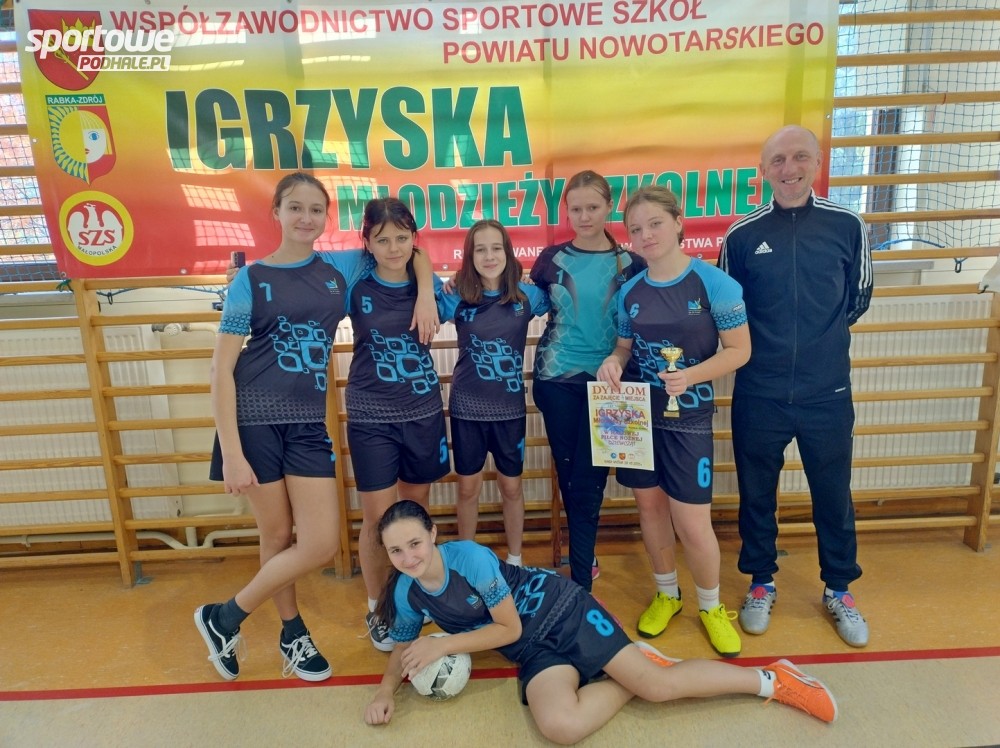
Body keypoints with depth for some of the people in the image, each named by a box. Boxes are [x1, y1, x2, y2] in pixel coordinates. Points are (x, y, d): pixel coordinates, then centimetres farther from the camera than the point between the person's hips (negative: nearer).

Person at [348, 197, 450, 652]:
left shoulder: (430, 285, 0)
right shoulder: (354, 286, -8)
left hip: (424, 413, 3)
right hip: (371, 418, -3)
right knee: (380, 521, 3)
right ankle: (377, 610, 24)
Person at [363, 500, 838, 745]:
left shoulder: (468, 556, -25)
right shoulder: (406, 595, -5)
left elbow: (509, 627, -17)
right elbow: (405, 649, 11)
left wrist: (444, 644, -18)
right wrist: (385, 691, -8)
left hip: (561, 611, -5)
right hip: (532, 651, 5)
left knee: (658, 684, -14)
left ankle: (773, 679, 8)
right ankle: (629, 677, 3)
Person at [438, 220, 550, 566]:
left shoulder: (527, 296, -4)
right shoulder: (456, 298, -7)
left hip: (510, 408, 1)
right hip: (467, 408, 0)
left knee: (511, 486, 14)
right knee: (468, 488, 12)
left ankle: (515, 560, 33)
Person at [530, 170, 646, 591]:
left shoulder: (631, 264, 0)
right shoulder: (551, 259, 2)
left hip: (605, 382, -1)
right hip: (557, 379, 1)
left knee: (587, 481, 1)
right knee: (568, 475, 10)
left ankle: (580, 583, 15)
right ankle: (586, 559, 31)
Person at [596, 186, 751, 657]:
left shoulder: (715, 283, -10)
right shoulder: (630, 291, 3)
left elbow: (739, 349, -8)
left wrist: (692, 375, -24)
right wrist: (613, 362, -10)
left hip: (688, 416, -4)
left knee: (693, 524, -1)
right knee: (649, 506, 14)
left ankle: (711, 606, 26)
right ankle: (666, 594, 37)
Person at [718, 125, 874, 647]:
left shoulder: (847, 226, -2)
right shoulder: (743, 235, -3)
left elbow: (857, 299, 10)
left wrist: (821, 338, 8)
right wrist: (761, 341, 1)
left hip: (828, 393, 1)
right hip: (759, 395, 0)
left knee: (833, 495, 13)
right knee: (756, 495, 13)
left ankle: (838, 590, 36)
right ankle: (761, 585, 34)